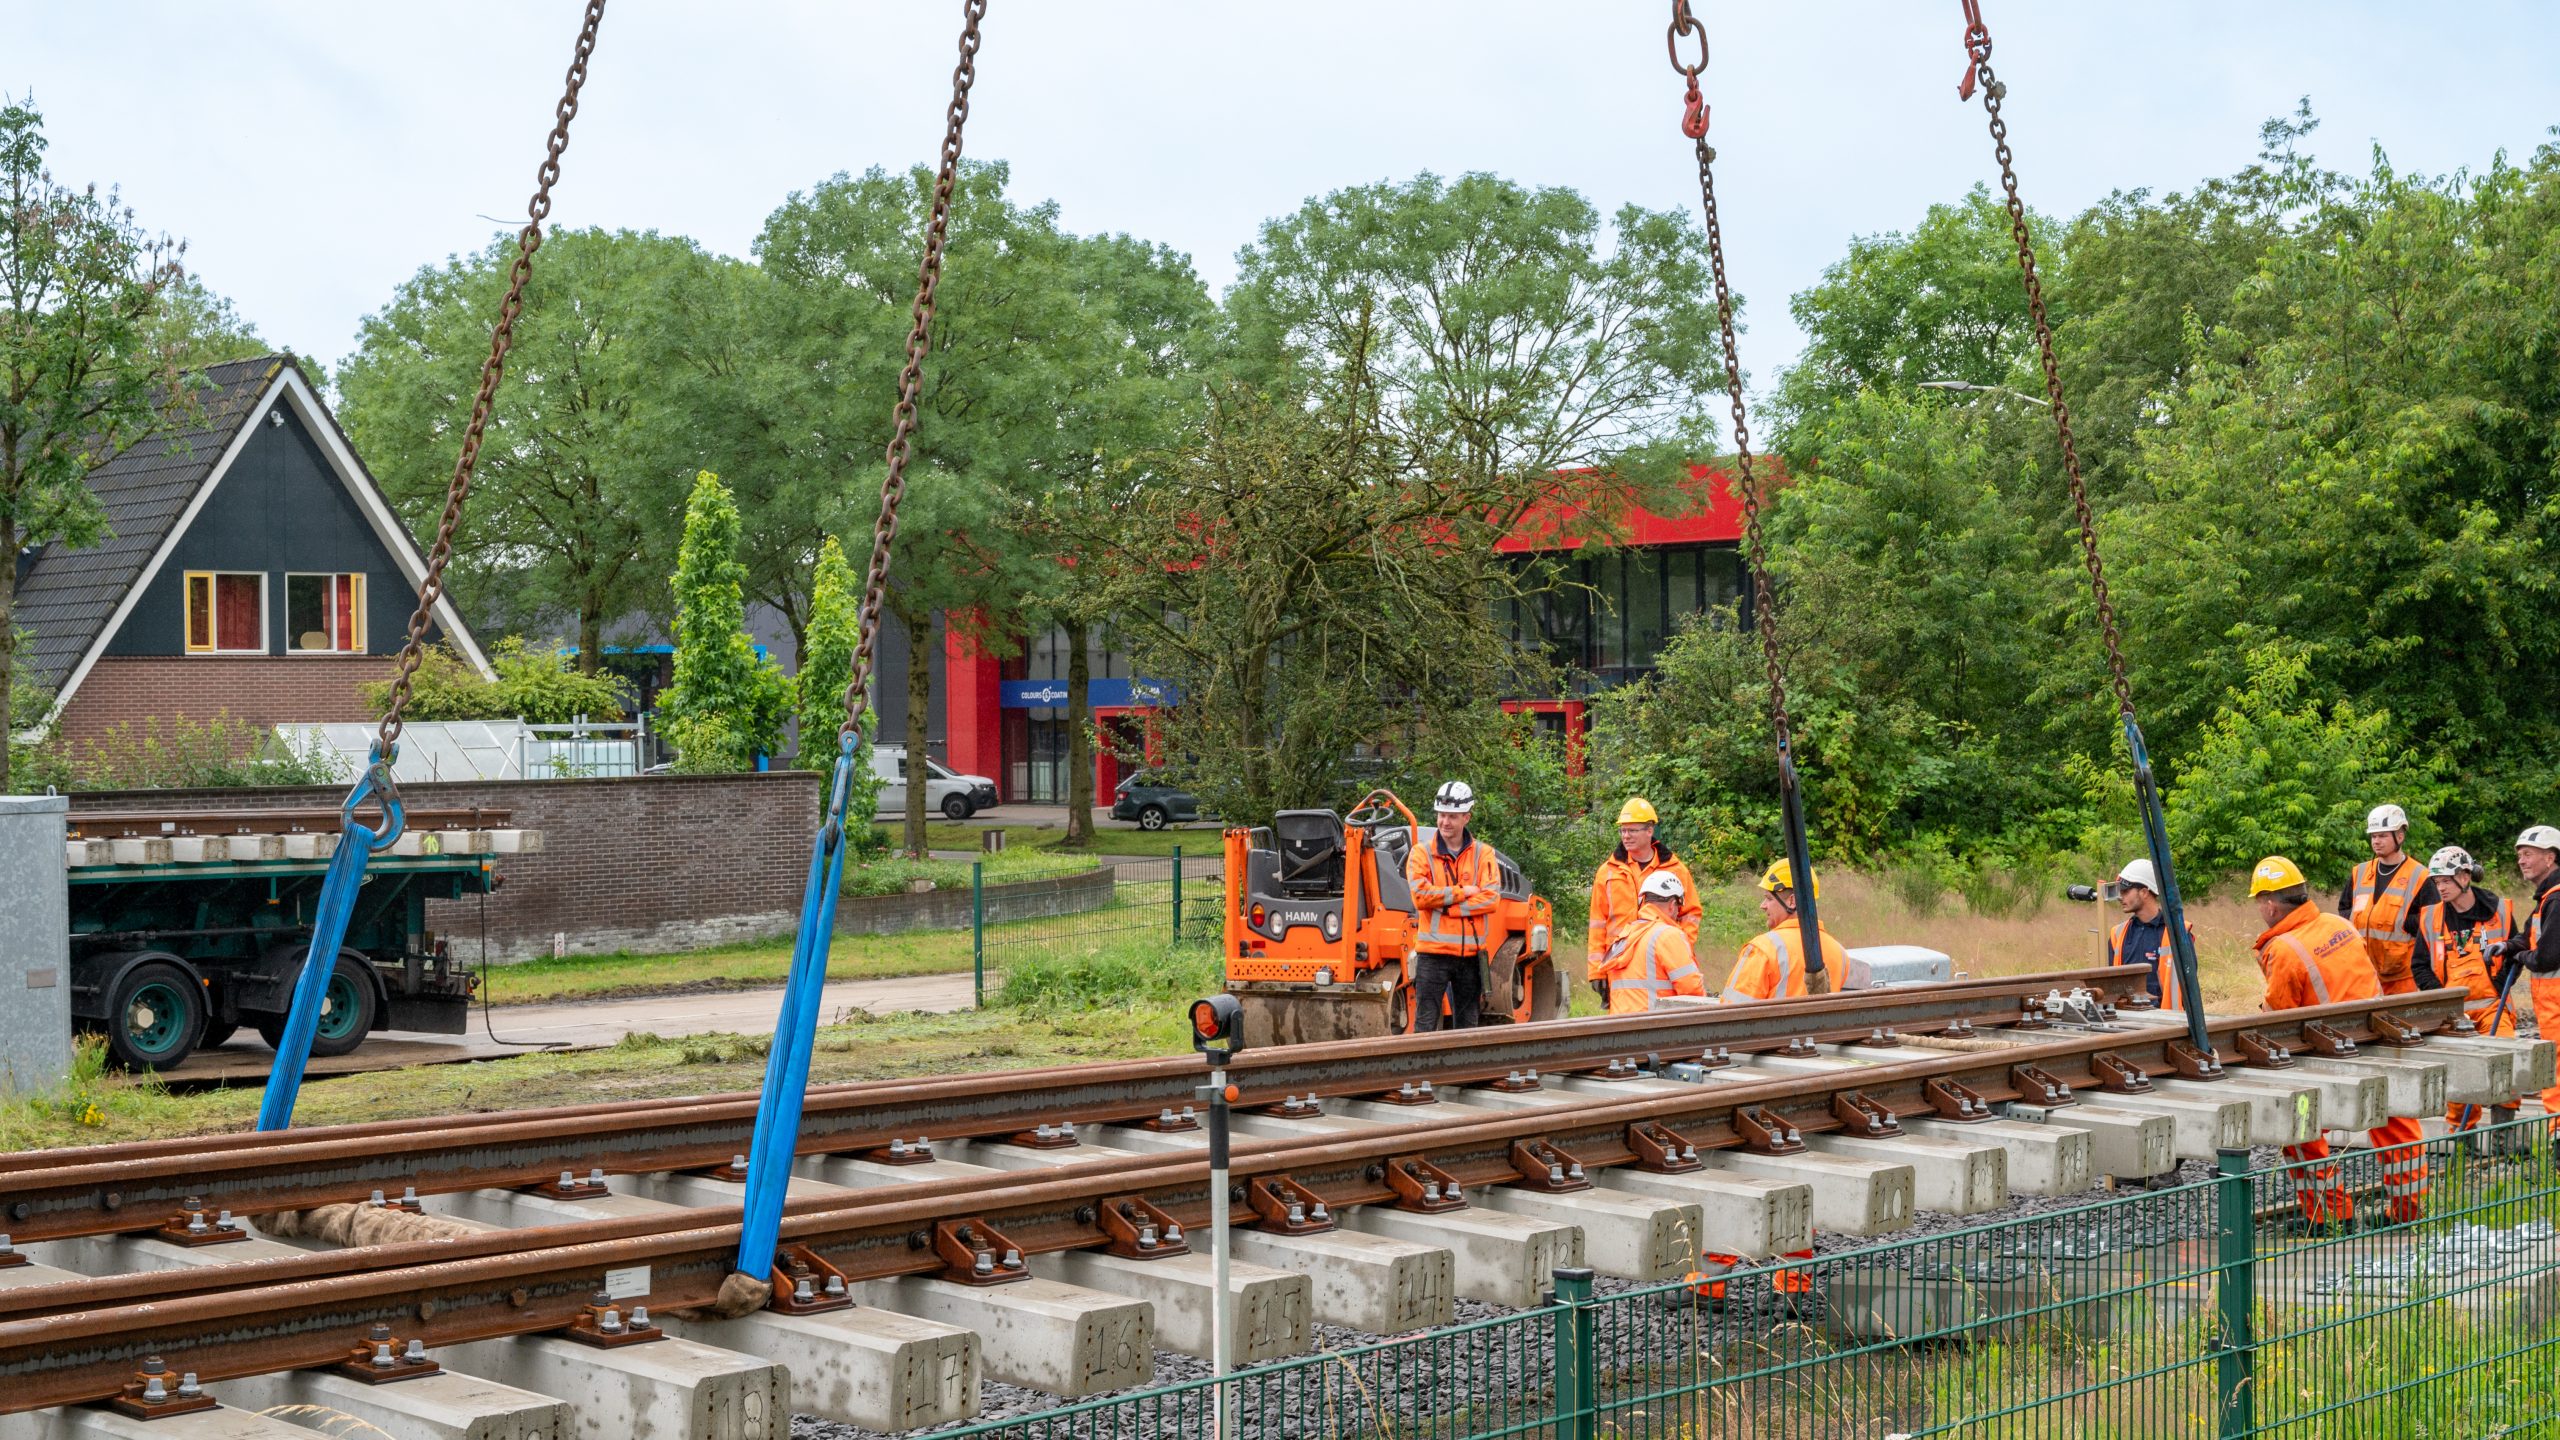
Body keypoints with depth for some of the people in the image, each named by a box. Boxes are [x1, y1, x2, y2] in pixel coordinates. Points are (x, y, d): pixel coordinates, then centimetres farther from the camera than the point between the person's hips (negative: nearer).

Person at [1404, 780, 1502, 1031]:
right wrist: (1464, 891, -11)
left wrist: (1446, 905, -14)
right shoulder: (1421, 853, 2)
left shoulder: (1483, 854, 6)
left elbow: (1491, 898, -7)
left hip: (1470, 952, 2)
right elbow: (1420, 896, -12)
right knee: (1425, 1024, -4)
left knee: (1468, 1024, 11)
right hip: (1433, 952, -2)